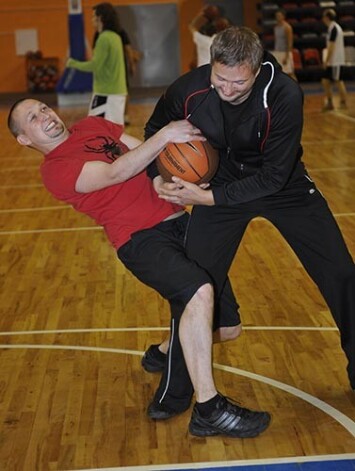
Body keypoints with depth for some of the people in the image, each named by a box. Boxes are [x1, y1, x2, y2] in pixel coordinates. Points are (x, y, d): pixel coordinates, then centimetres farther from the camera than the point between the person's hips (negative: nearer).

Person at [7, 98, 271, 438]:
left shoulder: (92, 126, 20)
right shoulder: (55, 170, -3)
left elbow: (144, 150, 18)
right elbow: (115, 173, -16)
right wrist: (165, 135, -23)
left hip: (176, 220, 8)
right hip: (141, 239, -8)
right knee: (199, 291, -32)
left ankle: (165, 355, 35)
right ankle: (208, 411, -23)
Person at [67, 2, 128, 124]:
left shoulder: (104, 38, -15)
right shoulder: (115, 37, 13)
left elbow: (95, 66, -16)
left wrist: (73, 63, -5)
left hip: (106, 92, -9)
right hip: (117, 91, 9)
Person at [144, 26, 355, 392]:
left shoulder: (285, 95, -31)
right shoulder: (188, 90, -24)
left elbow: (273, 175, -29)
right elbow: (155, 130, 0)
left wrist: (207, 197, -35)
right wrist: (158, 177, -17)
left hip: (283, 185, -1)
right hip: (218, 186, 1)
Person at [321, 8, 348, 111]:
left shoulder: (333, 28, -15)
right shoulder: (333, 27, 15)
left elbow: (331, 47, -18)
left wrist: (326, 61, -16)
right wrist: (327, 61, 20)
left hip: (336, 61, -9)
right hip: (331, 62, 9)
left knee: (339, 81, -3)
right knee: (325, 81, 8)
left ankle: (343, 103, 4)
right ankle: (330, 103, 13)